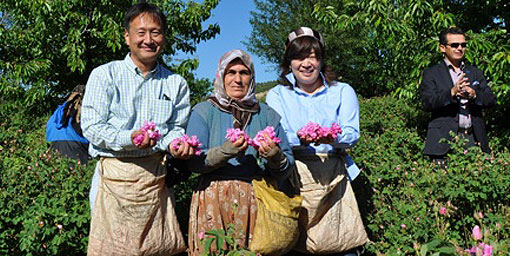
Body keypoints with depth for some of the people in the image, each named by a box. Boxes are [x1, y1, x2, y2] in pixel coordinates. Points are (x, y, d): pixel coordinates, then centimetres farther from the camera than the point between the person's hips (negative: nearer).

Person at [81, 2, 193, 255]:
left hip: (155, 175, 3)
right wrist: (129, 139, -19)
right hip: (115, 172, -2)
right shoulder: (104, 75, 2)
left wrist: (174, 142, -7)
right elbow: (90, 127, -4)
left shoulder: (176, 84, 13)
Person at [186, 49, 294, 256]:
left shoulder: (267, 115, 12)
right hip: (214, 199, -2)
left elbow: (286, 169, 9)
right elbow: (193, 162, -6)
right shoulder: (204, 111, 5)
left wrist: (275, 158, -14)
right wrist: (226, 152, -21)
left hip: (255, 199, 2)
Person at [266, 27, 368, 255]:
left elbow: (352, 134, -1)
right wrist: (300, 139, -24)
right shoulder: (277, 95, 11)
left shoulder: (342, 92, 11)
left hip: (333, 174, 1)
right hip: (294, 176, 0)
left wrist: (332, 137, -23)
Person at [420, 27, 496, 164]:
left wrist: (474, 94, -9)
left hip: (473, 139, 4)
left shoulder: (475, 72, 20)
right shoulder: (431, 73, 6)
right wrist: (452, 92, -22)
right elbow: (427, 103, -7)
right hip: (444, 140, -3)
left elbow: (491, 100, 12)